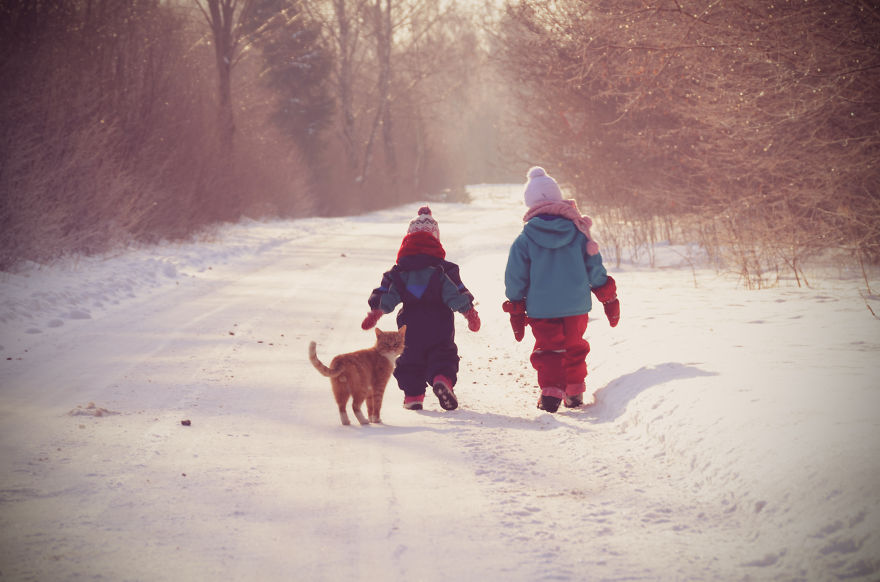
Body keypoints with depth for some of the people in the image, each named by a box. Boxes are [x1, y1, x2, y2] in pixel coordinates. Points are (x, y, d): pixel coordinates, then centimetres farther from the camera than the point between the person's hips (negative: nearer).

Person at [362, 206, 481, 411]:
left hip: (411, 324, 1)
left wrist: (374, 312, 2)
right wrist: (470, 312, -3)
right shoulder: (443, 268, -1)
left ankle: (412, 394, 6)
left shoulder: (399, 271, 4)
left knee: (410, 358, 14)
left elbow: (385, 293, -1)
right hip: (440, 323, -1)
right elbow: (457, 293, -6)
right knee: (443, 355, 4)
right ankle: (442, 378, -25)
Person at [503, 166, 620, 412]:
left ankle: (550, 390, -11)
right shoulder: (578, 232, -4)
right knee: (575, 347, 19)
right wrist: (609, 300, 13)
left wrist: (516, 313, 8)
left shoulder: (524, 240, -7)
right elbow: (595, 269, 2)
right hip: (577, 306, 2)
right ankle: (575, 392, 23)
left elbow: (515, 278, -3)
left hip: (541, 310, -2)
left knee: (547, 349, 7)